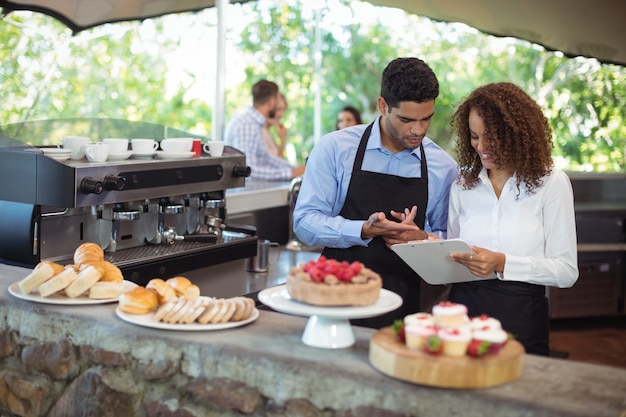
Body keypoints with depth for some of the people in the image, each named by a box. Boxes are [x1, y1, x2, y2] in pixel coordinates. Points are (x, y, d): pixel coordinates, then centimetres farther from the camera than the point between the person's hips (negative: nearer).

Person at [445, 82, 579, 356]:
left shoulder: (551, 183, -3)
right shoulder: (462, 186, 8)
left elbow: (567, 271, -7)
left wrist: (503, 263, -19)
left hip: (521, 320, -3)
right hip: (464, 310, 3)